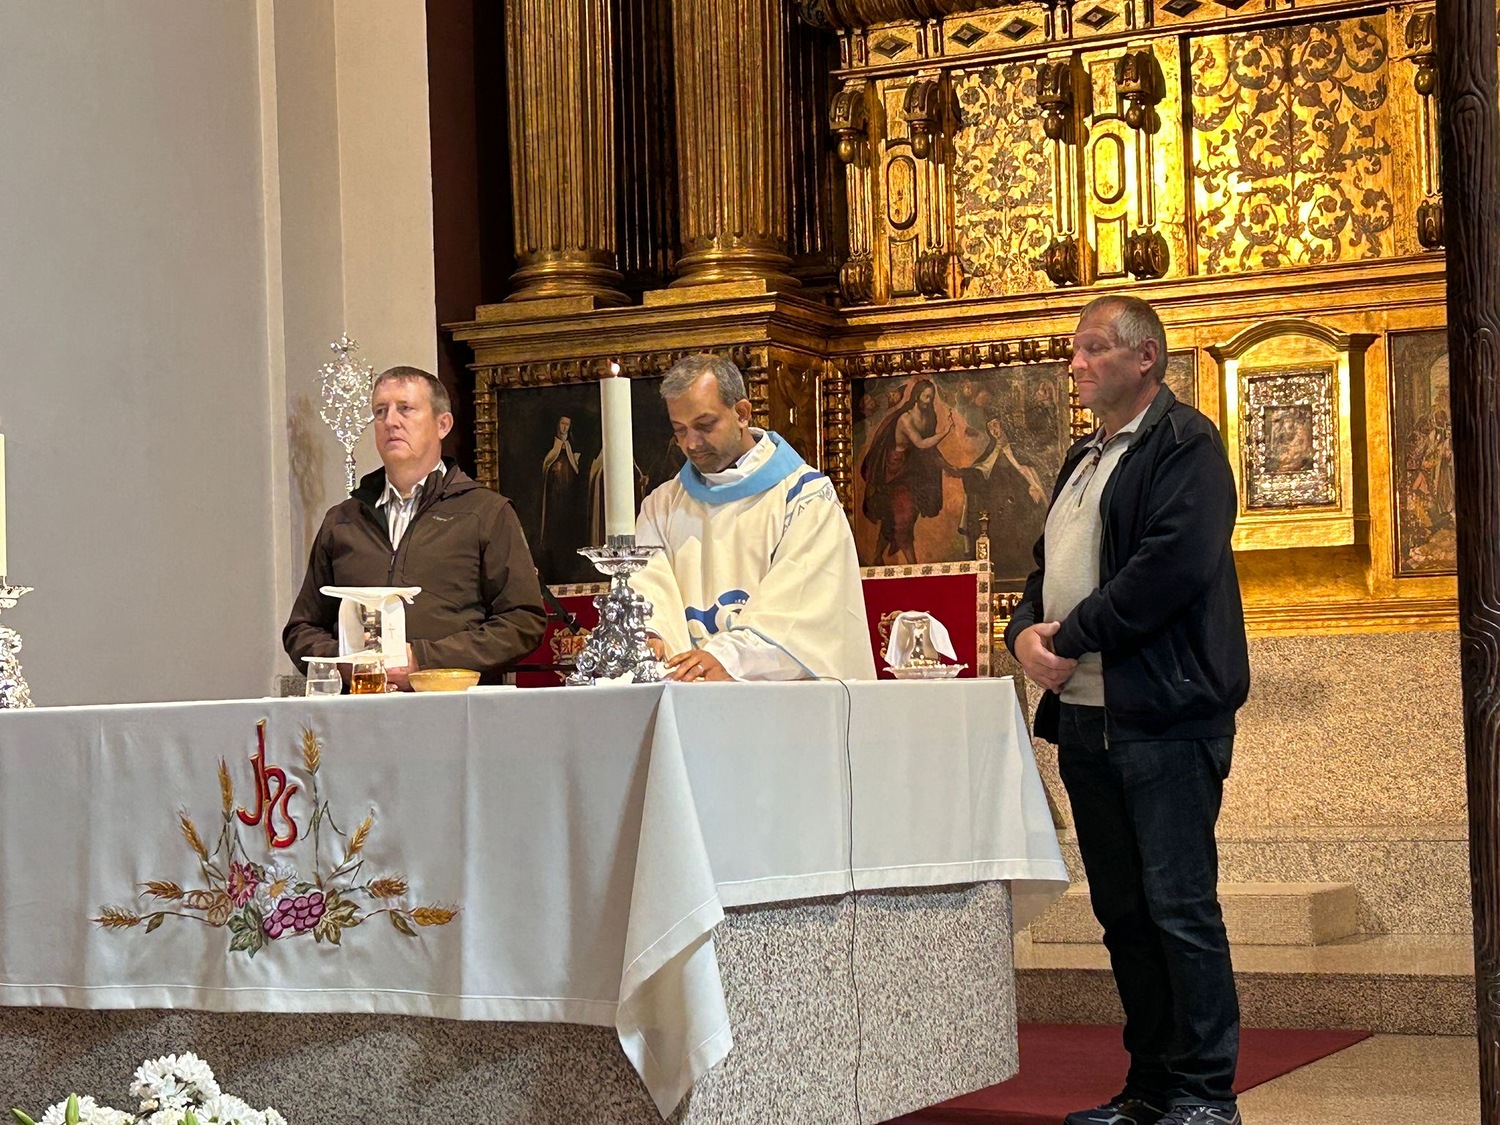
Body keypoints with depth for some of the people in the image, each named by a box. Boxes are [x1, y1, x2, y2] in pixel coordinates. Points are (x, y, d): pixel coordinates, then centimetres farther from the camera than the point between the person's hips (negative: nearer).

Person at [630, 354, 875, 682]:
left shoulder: (806, 495, 4)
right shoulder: (663, 505, 20)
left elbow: (797, 600, -9)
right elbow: (648, 583, 4)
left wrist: (727, 655, -24)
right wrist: (649, 636, -18)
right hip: (689, 697, 5)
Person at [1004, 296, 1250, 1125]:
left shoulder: (1184, 444, -5)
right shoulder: (1081, 462, 22)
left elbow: (1177, 561, -19)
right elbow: (1045, 573, 24)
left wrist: (1075, 638, -15)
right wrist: (1027, 632, 2)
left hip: (1163, 713, -9)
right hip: (1083, 715, 9)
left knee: (1180, 906, -7)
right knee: (1122, 912, 11)